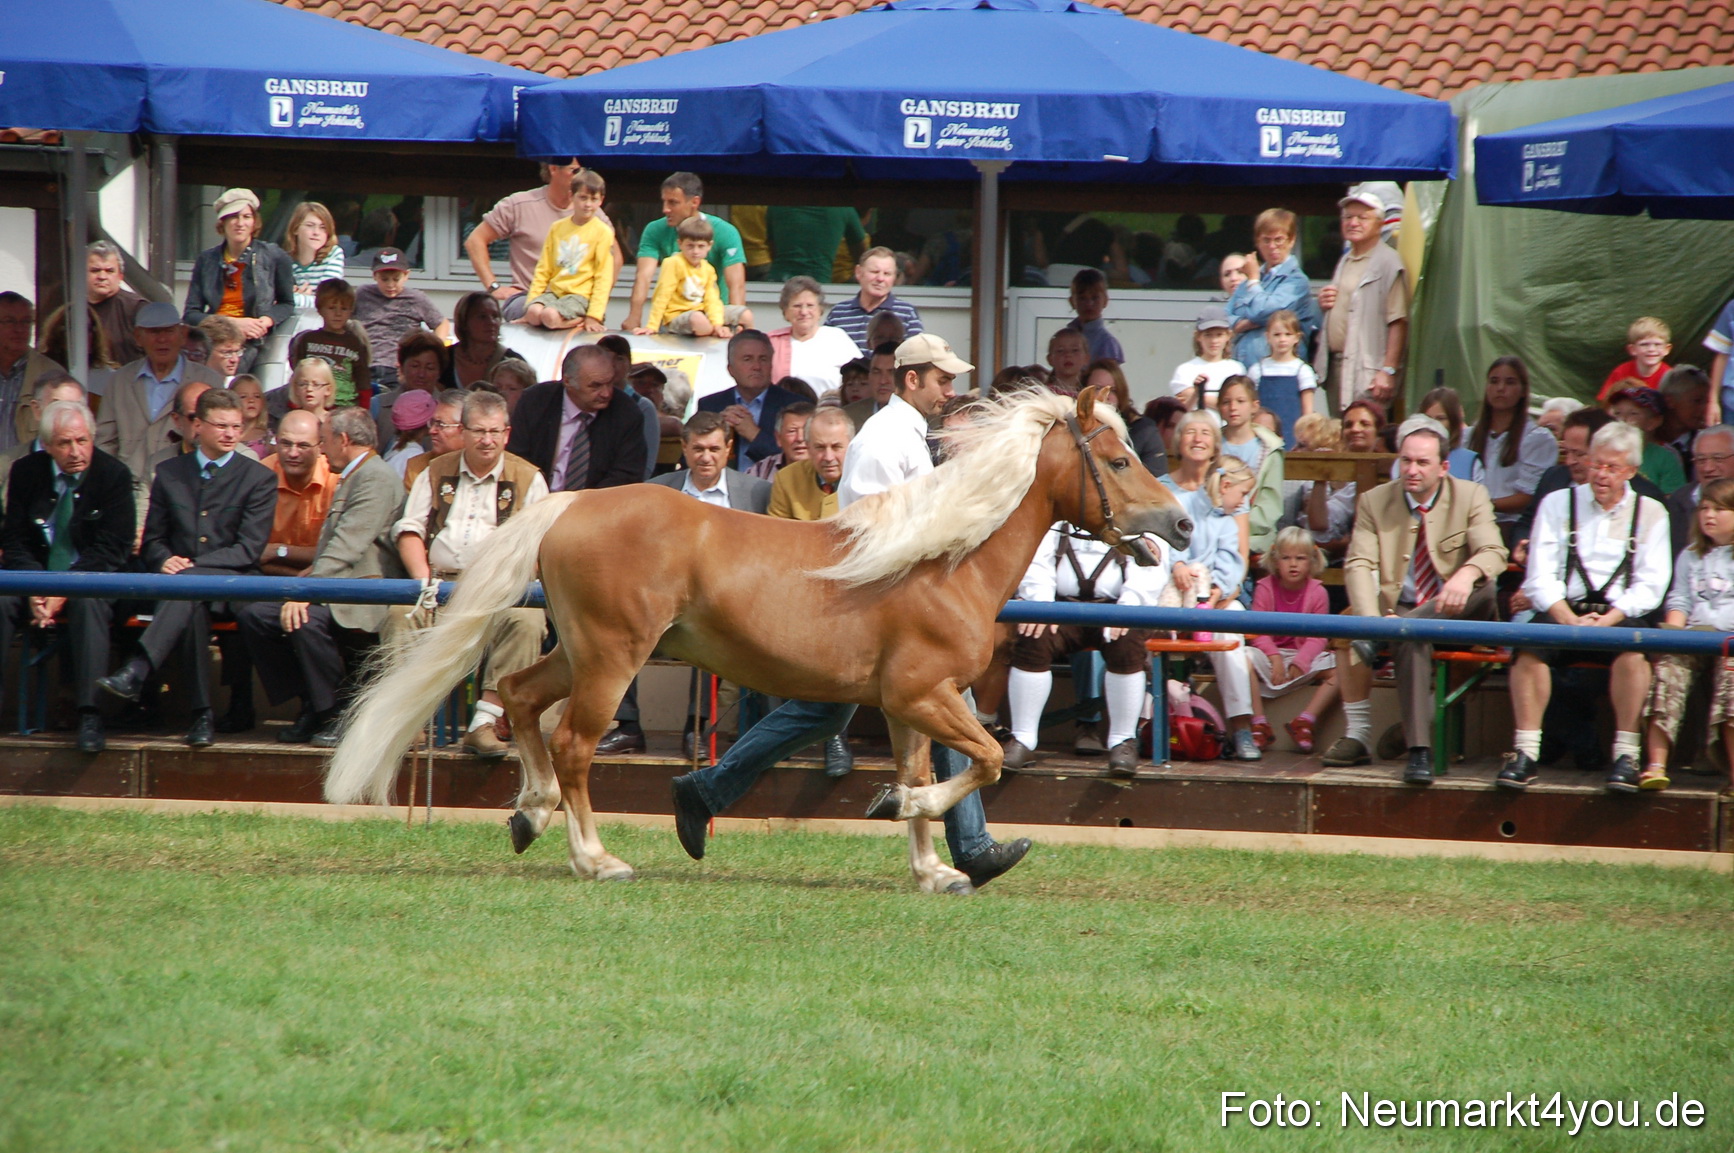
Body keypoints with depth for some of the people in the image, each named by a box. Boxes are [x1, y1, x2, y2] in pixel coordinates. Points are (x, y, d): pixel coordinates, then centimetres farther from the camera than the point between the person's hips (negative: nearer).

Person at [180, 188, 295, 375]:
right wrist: (233, 323, -9)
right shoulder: (207, 260, 11)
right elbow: (191, 315, 7)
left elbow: (287, 304, 19)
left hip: (249, 342, -2)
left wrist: (268, 320, -5)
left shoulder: (274, 257, 6)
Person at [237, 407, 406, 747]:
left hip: (364, 602, -11)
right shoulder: (350, 478, 24)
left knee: (307, 621, -36)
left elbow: (347, 548, -22)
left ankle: (334, 716, -18)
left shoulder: (376, 478, -12)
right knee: (253, 615, -2)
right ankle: (311, 709, 0)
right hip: (335, 592, 11)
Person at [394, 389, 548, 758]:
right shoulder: (436, 473, 18)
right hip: (442, 580, 1)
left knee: (526, 620, -34)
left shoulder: (528, 479, 11)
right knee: (402, 613, -30)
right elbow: (409, 530, 11)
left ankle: (484, 724, -36)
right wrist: (423, 580, -7)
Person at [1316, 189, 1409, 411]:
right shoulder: (1345, 262, 20)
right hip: (1337, 366, 8)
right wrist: (1323, 303, 9)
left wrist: (1388, 370, -21)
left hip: (1367, 371, -8)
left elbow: (1398, 322, -14)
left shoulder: (1388, 262, -7)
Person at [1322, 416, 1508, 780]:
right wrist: (1374, 620, -29)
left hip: (1455, 613, -1)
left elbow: (1494, 553, -15)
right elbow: (1359, 566, -10)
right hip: (1398, 610, 1)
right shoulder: (1374, 502, 3)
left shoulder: (1470, 497, 1)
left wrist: (1467, 574, -40)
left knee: (1484, 589, -33)